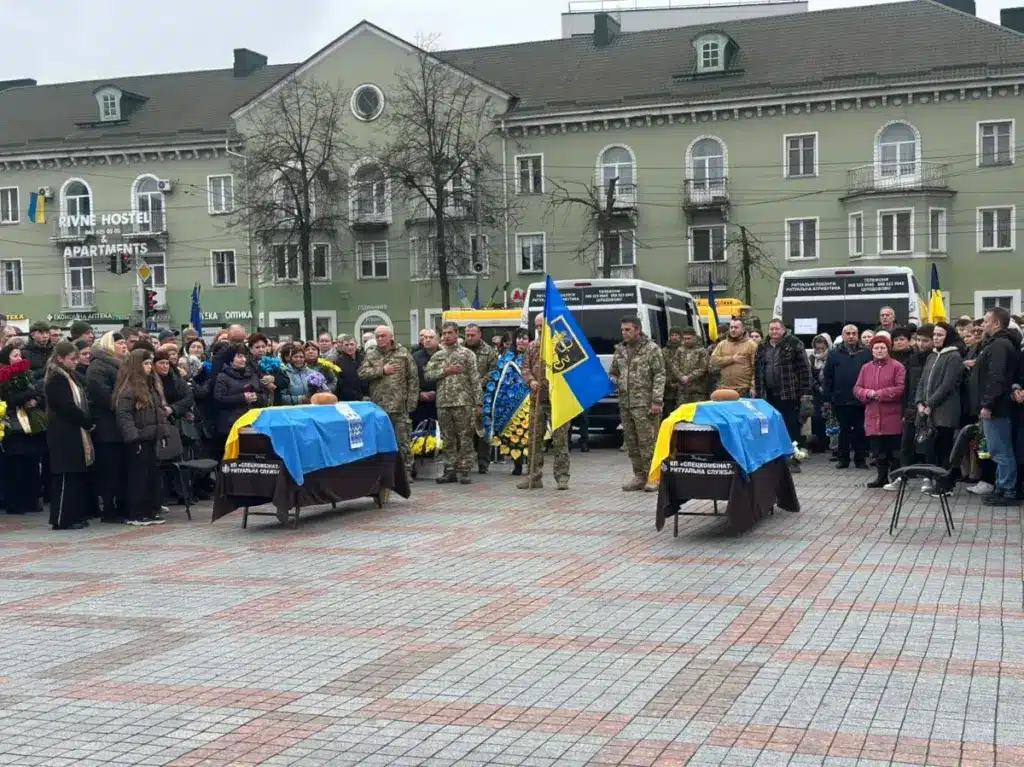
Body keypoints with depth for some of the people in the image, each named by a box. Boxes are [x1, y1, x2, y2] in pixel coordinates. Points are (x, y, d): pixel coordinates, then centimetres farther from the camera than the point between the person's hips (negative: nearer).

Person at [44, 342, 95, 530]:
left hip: (73, 434, 10)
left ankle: (76, 516, 15)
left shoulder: (67, 377, 18)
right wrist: (88, 423, -10)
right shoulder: (56, 379, -13)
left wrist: (87, 422, 4)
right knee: (66, 477, -6)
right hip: (64, 435, -10)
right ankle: (62, 519, -3)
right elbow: (68, 407, -19)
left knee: (77, 476, 10)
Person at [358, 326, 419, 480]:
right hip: (378, 406, 3)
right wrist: (382, 370, -10)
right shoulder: (370, 355, 11)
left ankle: (406, 472, 7)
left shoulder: (403, 353, 3)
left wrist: (411, 401, -5)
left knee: (403, 442, 0)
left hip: (399, 407, -3)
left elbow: (413, 378, 1)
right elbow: (362, 373, -3)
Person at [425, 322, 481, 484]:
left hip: (463, 403, -4)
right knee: (448, 439, 8)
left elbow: (475, 380, -2)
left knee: (465, 438, -2)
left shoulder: (467, 354, 2)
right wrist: (446, 370, -9)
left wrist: (479, 403, -8)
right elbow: (428, 374, 3)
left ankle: (463, 471, 3)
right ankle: (450, 470, 15)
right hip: (443, 404, 4)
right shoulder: (437, 356, 14)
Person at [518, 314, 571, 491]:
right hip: (537, 399, 5)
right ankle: (534, 476, 14)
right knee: (534, 438, 7)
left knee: (560, 439, -2)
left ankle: (562, 476, 4)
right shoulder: (532, 346, 14)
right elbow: (525, 367, 12)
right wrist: (531, 380, -7)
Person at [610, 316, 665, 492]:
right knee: (631, 442, 9)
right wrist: (612, 381, 1)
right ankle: (639, 476, 17)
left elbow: (659, 376, -7)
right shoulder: (619, 350, 15)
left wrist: (656, 401, -14)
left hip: (645, 404, -6)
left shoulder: (651, 349, -3)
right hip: (625, 404, 6)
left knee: (647, 441, -7)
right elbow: (613, 373, 26)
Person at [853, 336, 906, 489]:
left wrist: (880, 393, -16)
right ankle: (882, 477, 18)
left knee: (894, 449, 2)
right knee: (878, 450, 8)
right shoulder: (866, 368, 12)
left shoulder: (897, 366, -3)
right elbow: (857, 389, 9)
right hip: (873, 416, 4)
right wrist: (868, 393, -12)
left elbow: (901, 388, -12)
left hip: (892, 417, -4)